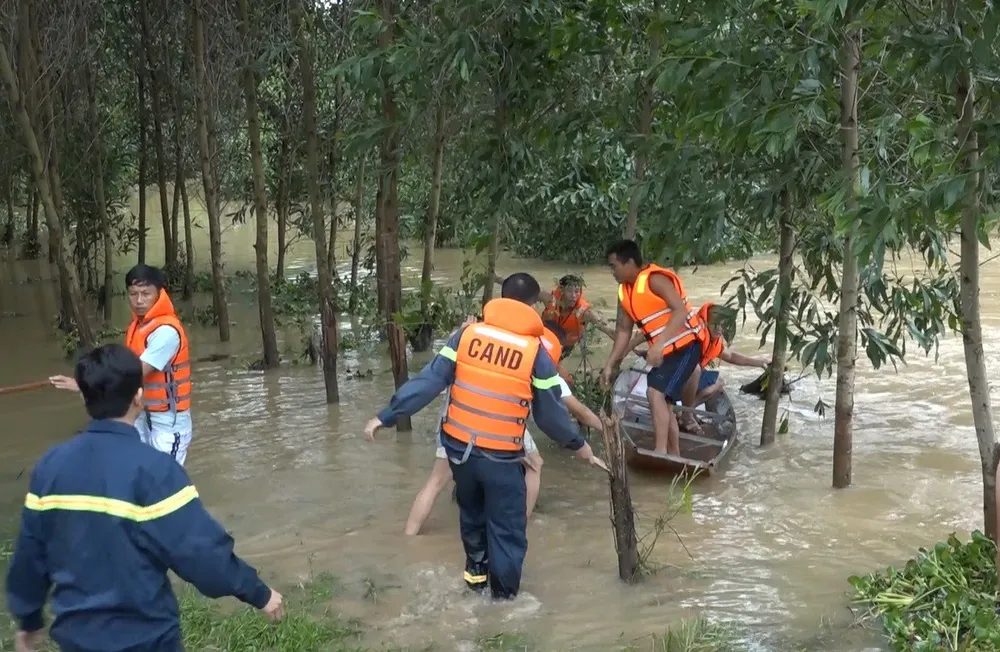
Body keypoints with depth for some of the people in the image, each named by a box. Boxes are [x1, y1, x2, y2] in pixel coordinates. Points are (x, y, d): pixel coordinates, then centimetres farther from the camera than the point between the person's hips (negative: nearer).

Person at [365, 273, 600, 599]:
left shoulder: (466, 334, -3)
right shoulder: (536, 351, -9)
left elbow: (429, 381, -6)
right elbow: (550, 413, -2)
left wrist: (386, 415, -1)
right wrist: (577, 444, 14)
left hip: (458, 445, 4)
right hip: (501, 456, -4)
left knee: (471, 512, 28)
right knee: (507, 525, 14)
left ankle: (477, 570, 44)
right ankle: (504, 590, 20)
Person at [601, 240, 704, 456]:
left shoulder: (655, 279, -19)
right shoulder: (624, 292, 6)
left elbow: (681, 311, -28)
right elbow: (624, 330, 11)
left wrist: (658, 344, -37)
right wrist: (610, 365, 7)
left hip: (685, 345, -9)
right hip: (664, 351, 9)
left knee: (656, 392, -21)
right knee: (662, 400, 13)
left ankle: (660, 452, -21)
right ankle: (674, 454, 25)